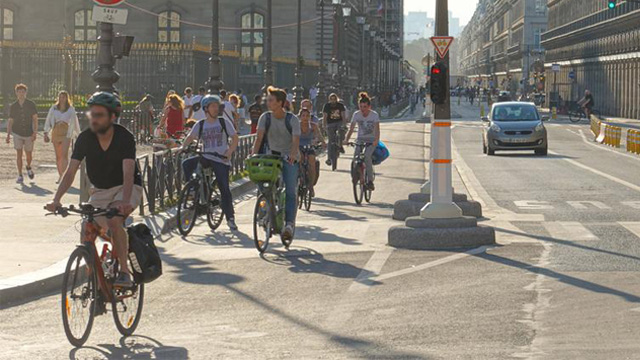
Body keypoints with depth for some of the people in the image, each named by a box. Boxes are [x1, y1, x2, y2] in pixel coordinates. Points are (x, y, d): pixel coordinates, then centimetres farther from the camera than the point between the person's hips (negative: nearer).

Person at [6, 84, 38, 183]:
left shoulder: (31, 105, -2)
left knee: (29, 155, 8)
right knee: (19, 154, -7)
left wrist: (35, 132, -12)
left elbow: (35, 119, -3)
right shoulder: (13, 106, 3)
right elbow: (10, 121, 8)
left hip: (29, 134, 0)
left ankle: (28, 168, 40)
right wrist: (8, 135, 2)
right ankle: (20, 176, -2)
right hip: (17, 133, 0)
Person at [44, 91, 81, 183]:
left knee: (64, 155, -16)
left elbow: (75, 122, 12)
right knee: (58, 156, 8)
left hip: (66, 134, -3)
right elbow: (48, 121, 11)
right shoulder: (53, 109, 9)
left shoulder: (71, 109, 4)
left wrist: (77, 134, 16)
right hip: (55, 133, 3)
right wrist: (46, 133, 4)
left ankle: (64, 176, -22)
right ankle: (60, 176, 18)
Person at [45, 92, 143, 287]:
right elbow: (71, 171, -16)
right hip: (100, 190, 5)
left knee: (114, 221, -32)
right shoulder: (85, 138, -12)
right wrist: (56, 199, -31)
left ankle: (124, 272, -26)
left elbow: (128, 173, -32)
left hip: (127, 188, -5)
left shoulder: (124, 137, -21)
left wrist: (125, 201, -50)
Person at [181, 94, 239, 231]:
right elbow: (190, 137, 4)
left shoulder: (224, 122, 2)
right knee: (186, 164, -23)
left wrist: (229, 152, -14)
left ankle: (230, 218, 2)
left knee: (224, 189, -8)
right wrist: (183, 147, -15)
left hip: (221, 160, -2)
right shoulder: (200, 125, 8)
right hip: (206, 158, 3)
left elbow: (235, 138, 1)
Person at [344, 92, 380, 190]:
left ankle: (370, 181, -20)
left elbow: (377, 129, -21)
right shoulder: (356, 114, -6)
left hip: (371, 140, -3)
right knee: (356, 156, -20)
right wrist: (346, 140, -25)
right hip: (361, 139, 3)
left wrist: (376, 140, -39)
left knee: (367, 156, -28)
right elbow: (351, 129, -8)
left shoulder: (374, 115, -13)